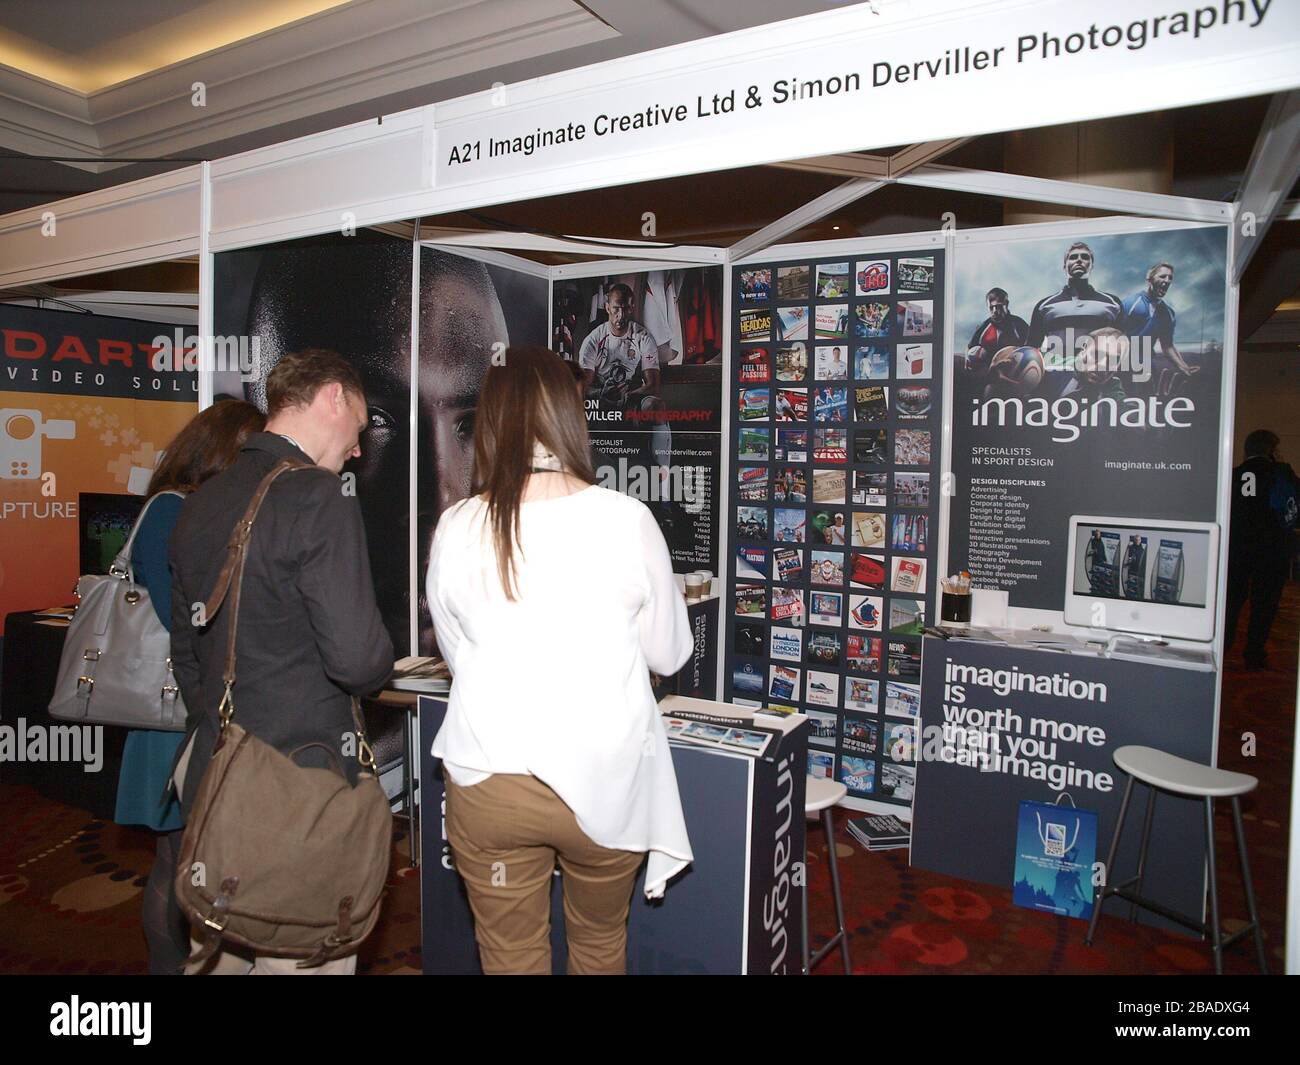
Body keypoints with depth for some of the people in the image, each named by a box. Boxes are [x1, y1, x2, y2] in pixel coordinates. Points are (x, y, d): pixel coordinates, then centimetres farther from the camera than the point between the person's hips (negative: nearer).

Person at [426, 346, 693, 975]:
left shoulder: (457, 530, -9)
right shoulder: (627, 520, -12)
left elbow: (457, 656, 5)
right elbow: (668, 655, -1)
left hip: (488, 782, 1)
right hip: (605, 782, 0)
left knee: (510, 955, 19)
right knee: (601, 941, 24)